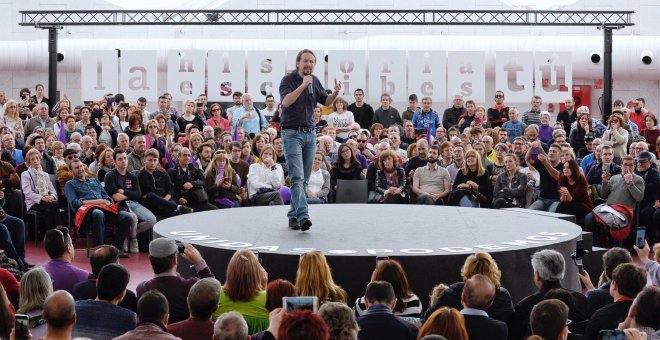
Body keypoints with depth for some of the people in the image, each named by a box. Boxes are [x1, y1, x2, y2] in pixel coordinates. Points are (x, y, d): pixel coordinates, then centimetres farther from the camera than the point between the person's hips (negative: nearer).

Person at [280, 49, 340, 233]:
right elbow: (286, 101, -22)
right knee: (297, 177, -16)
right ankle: (302, 216, -26)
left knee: (304, 180, 7)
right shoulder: (288, 79, -7)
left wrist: (336, 92, -2)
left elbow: (326, 102, 18)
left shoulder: (315, 81, 10)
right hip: (292, 133, -6)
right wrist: (303, 85, -28)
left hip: (310, 134, 6)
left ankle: (293, 215, 14)